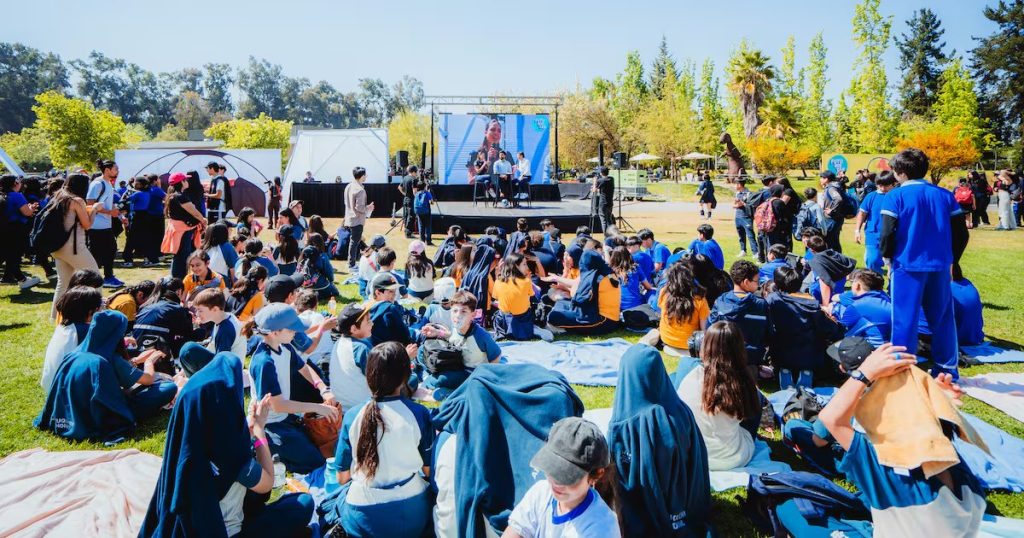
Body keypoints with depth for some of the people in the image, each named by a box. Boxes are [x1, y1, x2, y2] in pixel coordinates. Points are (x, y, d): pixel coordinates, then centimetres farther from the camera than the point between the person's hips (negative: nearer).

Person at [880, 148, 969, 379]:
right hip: (940, 266, 5)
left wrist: (888, 257, 6)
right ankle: (948, 370, 22)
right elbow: (961, 233, 8)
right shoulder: (945, 195, 7)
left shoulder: (895, 197, -7)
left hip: (907, 265, -4)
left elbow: (887, 234, -11)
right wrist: (950, 260, 19)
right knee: (942, 318, 15)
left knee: (904, 320, 2)